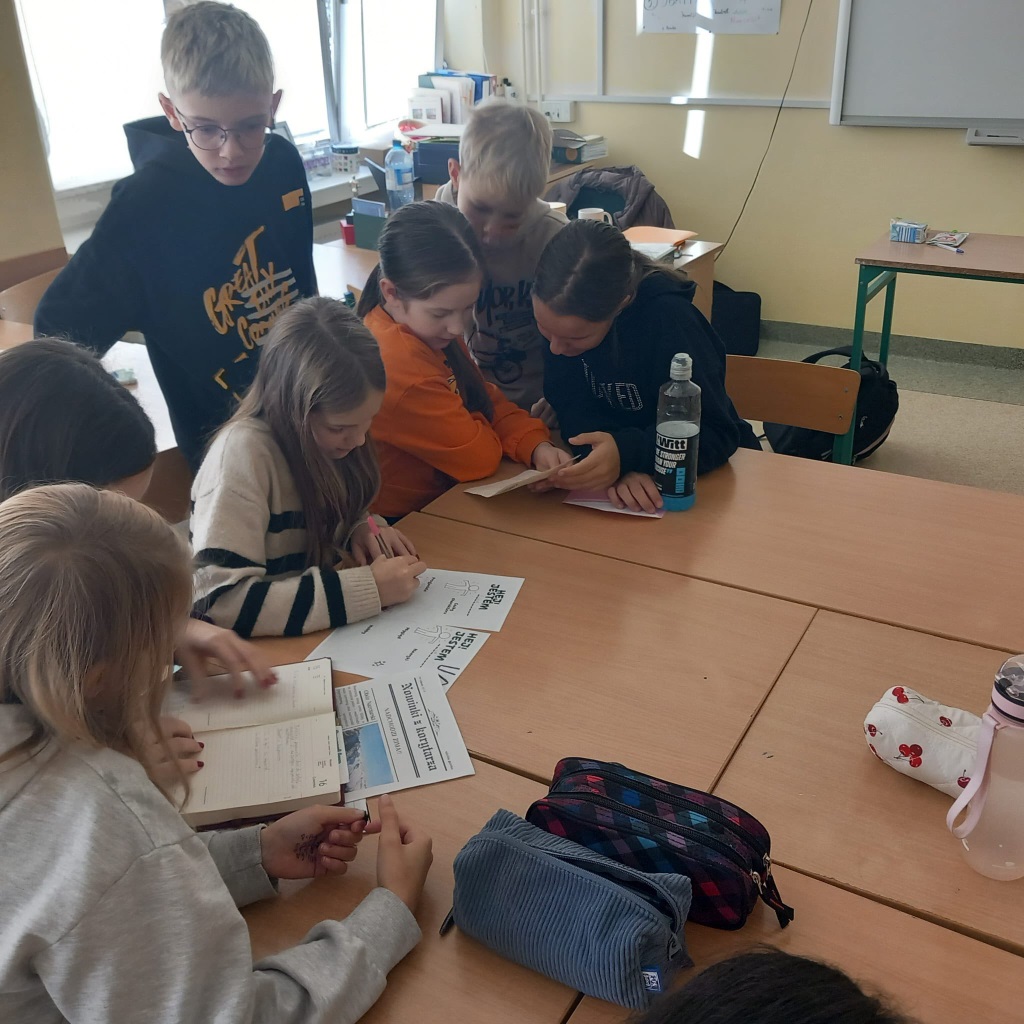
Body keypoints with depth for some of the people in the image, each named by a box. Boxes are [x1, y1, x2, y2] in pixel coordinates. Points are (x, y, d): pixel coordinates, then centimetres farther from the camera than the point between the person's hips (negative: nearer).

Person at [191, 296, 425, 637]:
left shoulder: (318, 432, -3)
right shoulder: (244, 451, -21)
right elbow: (220, 602, -27)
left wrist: (361, 530, -8)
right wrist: (369, 589, -26)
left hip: (322, 637, 5)